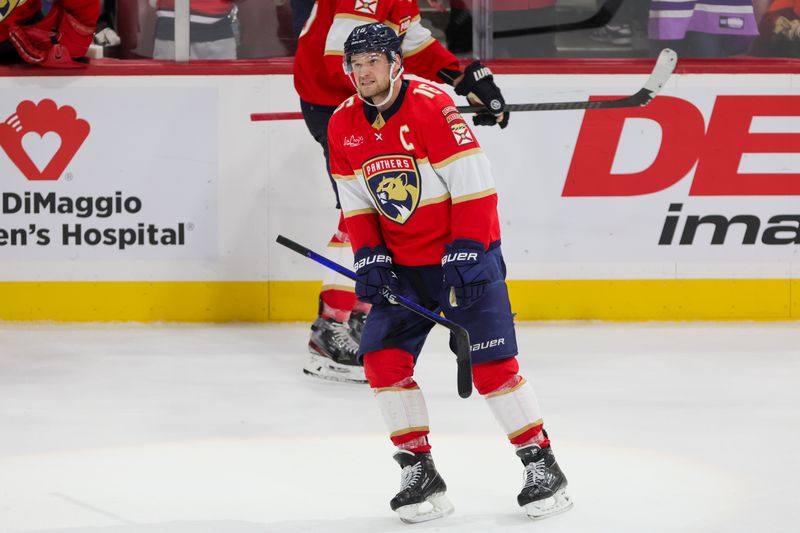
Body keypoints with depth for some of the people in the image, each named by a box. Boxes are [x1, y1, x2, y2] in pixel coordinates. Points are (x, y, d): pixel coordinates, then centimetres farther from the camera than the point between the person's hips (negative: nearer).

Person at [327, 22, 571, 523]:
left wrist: (465, 253, -21)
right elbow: (356, 204, 9)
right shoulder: (343, 125, 1)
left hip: (464, 255, -6)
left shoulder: (432, 105, -19)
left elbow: (473, 184, -19)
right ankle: (420, 473, 3)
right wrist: (369, 258, -4)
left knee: (492, 362, -11)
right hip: (402, 263, 6)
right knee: (383, 358, -6)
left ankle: (542, 464, 1)